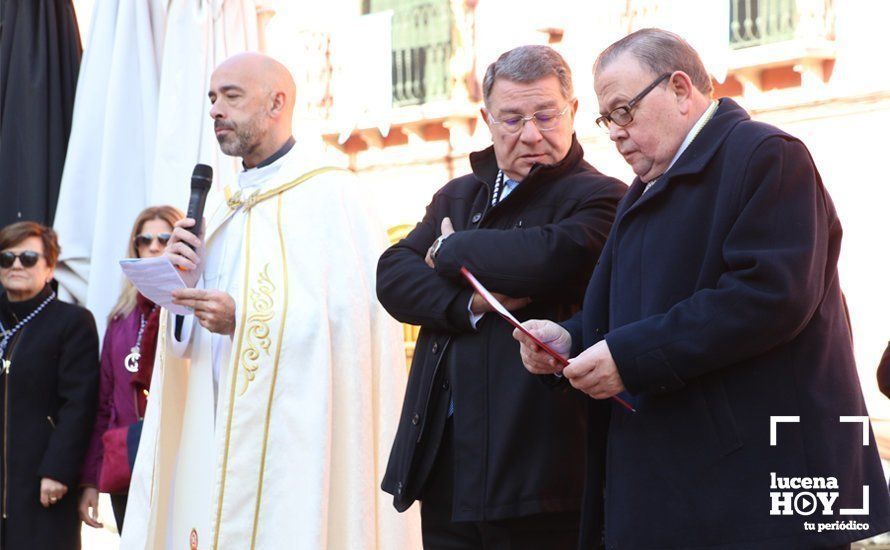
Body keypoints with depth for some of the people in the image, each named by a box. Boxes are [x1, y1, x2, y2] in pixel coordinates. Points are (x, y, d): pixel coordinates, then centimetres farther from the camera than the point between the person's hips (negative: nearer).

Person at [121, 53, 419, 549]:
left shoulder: (330, 196, -6)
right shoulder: (223, 214, 18)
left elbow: (356, 319, -16)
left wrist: (245, 320, -18)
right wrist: (187, 283, -1)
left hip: (296, 433, -7)